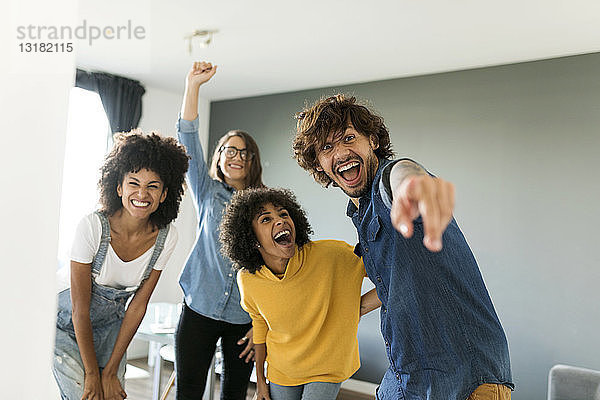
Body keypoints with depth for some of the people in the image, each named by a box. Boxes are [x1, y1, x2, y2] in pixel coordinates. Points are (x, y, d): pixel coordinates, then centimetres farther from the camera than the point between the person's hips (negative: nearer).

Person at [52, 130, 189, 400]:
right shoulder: (92, 227, -27)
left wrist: (111, 370, -8)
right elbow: (80, 309, -21)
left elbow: (138, 304, -9)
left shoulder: (166, 237, -16)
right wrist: (92, 375, -16)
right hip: (67, 321, -3)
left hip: (111, 324, 4)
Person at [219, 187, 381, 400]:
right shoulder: (248, 280, -14)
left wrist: (357, 309, -24)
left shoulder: (331, 254, -27)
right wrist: (260, 378, 12)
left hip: (326, 372, -2)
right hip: (281, 373, 3)